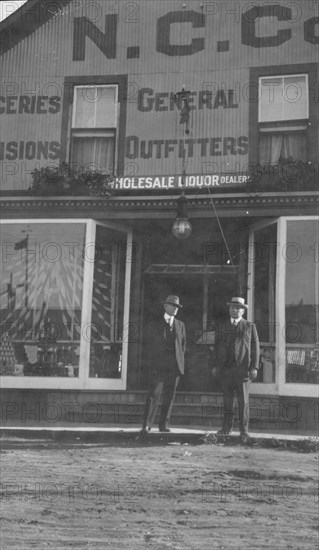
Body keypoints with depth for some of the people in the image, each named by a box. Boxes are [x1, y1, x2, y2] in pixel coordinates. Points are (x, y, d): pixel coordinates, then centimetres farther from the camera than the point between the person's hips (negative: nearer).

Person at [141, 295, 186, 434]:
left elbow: (183, 344, 17)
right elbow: (149, 344, 5)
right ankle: (147, 425, -10)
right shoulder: (154, 323, 5)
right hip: (158, 366, -3)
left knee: (169, 397, 3)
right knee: (154, 395, -10)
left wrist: (180, 362, 7)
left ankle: (163, 425, 10)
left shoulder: (180, 325, 15)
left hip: (175, 366, 3)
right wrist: (153, 362, -2)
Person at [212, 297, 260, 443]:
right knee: (227, 400, 5)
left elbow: (255, 347, 5)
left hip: (242, 368, -2)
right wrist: (216, 366, 5)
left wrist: (254, 367, -4)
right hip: (225, 368, 2)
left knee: (243, 401, -3)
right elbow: (217, 347, 15)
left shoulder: (250, 326, 10)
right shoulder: (222, 327, 16)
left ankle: (244, 431, 2)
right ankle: (227, 427, 14)